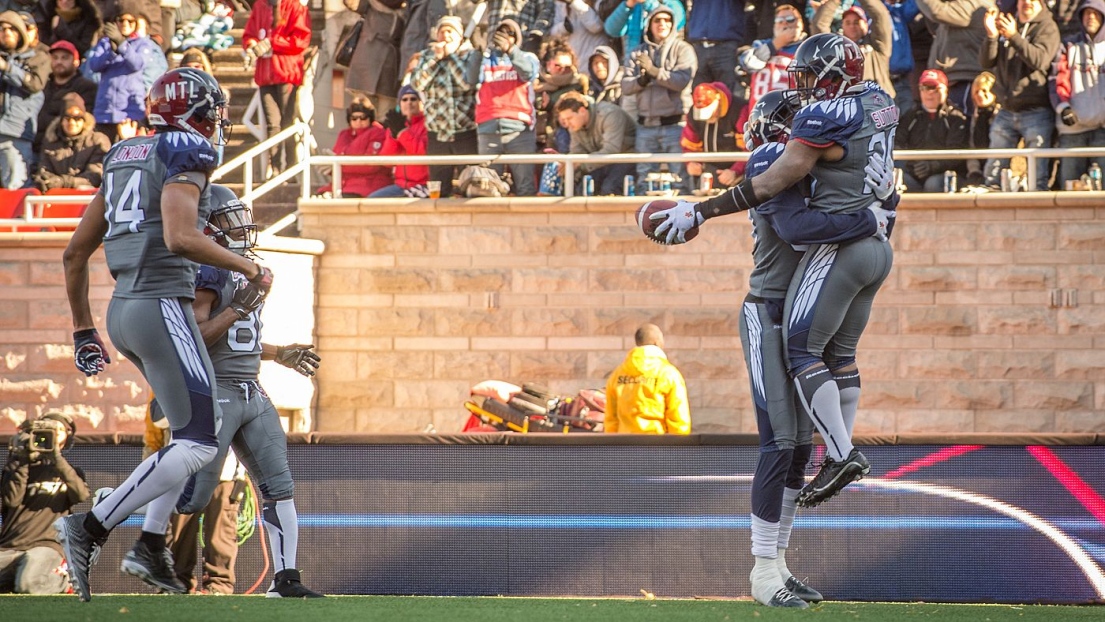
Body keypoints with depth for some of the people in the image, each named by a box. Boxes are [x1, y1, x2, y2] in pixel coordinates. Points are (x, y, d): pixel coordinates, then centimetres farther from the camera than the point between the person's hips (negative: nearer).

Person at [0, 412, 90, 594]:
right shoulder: (18, 465, 19)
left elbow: (82, 495, -4)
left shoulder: (69, 471, 20)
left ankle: (61, 579, -1)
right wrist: (22, 460, -5)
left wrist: (57, 458, -9)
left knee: (30, 585, -34)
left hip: (46, 545, -1)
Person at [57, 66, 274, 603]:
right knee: (197, 446, -5)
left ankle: (151, 545, 14)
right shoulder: (186, 156, -8)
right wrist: (251, 269, -12)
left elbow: (75, 253, 19)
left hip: (123, 310, 9)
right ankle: (91, 528, -13)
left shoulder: (123, 161, 17)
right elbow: (179, 238, -24)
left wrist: (83, 330, 26)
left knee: (196, 425, 21)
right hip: (163, 309, -9)